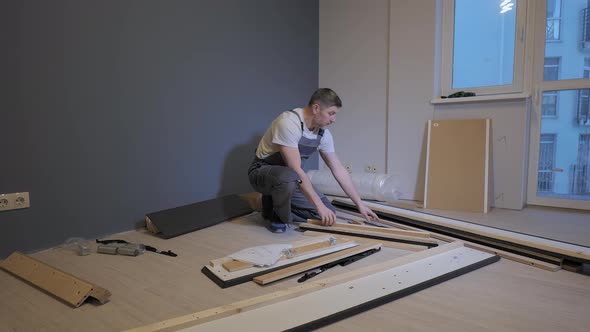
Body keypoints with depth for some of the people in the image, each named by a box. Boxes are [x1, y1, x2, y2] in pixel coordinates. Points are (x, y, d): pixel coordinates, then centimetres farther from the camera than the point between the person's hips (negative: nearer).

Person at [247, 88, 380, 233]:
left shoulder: (323, 133, -5)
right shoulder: (289, 123, -29)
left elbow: (338, 169, 1)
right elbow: (296, 170, -33)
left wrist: (359, 204, -1)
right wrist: (319, 206, -33)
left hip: (291, 179, 7)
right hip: (263, 171, -7)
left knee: (327, 212, -4)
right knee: (290, 177, -42)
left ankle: (277, 203, 11)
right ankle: (277, 215, -11)